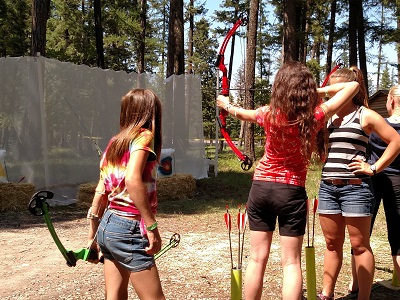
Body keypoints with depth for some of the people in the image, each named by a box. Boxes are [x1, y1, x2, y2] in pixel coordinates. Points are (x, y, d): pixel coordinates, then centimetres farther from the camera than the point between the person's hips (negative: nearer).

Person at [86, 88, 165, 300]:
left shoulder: (115, 142, 12)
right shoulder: (144, 136, -8)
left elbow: (101, 191, 13)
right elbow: (132, 179, -25)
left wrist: (93, 235, 20)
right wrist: (152, 226, -21)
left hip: (108, 225, 8)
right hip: (129, 229, -8)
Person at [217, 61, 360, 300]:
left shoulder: (269, 114, -6)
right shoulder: (315, 116, -11)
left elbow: (241, 113, 16)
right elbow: (352, 86, -3)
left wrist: (226, 104, 36)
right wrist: (320, 90, 3)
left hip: (261, 188, 2)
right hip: (292, 192, -2)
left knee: (257, 258, 10)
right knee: (291, 262, 4)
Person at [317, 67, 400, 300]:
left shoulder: (366, 116, -3)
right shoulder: (328, 117, 12)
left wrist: (375, 168, -6)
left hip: (355, 187, -5)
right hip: (328, 187, 6)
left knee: (360, 245, 3)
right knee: (332, 243, 13)